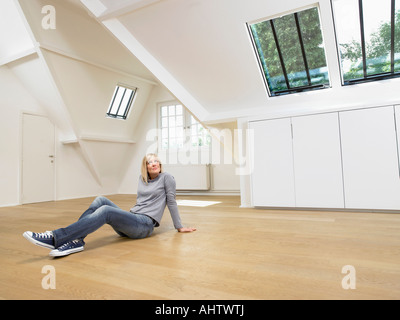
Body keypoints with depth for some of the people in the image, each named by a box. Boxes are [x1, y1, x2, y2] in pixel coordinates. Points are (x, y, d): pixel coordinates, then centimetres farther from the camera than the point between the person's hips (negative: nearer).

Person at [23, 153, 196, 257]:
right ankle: (76, 240, -32)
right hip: (131, 218, 7)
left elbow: (171, 201, 0)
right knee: (101, 200, -16)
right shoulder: (142, 178, 18)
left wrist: (179, 227, 3)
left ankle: (56, 238, -36)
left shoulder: (166, 177, 1)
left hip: (145, 225, -7)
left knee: (105, 211, -30)